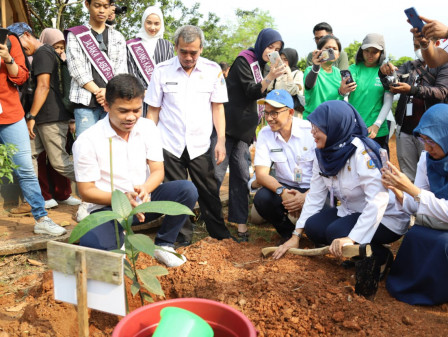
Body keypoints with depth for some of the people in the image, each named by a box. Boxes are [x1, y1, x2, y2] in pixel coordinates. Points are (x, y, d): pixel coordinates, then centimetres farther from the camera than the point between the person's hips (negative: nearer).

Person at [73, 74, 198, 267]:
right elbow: (86, 191, -12)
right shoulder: (87, 142, -15)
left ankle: (163, 246, -2)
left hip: (143, 200, 4)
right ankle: (121, 240, 5)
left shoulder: (147, 128, -2)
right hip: (107, 207, -3)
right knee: (92, 244, -35)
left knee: (187, 190, -22)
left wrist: (145, 189, -26)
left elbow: (158, 170, -2)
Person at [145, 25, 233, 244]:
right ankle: (182, 236, 24)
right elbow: (153, 111, 4)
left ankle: (219, 232, 25)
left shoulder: (213, 70, 2)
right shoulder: (161, 71, 1)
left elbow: (218, 107, 5)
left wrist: (221, 140, -1)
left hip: (200, 144, 0)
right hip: (169, 144, 0)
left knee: (209, 191, 6)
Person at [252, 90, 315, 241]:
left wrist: (306, 196, -29)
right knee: (261, 199, -27)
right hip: (286, 187, 3)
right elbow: (261, 174, -9)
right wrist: (282, 191, -28)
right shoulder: (265, 134, -2)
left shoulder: (311, 130, -11)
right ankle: (288, 234, 2)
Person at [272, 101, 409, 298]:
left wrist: (352, 238, -41)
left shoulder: (361, 152, -27)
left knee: (336, 232, -29)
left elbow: (379, 199, -34)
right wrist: (296, 236, -5)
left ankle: (379, 257, -2)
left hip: (386, 217, -7)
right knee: (313, 226, -15)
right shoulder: (323, 154, -4)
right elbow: (314, 196, -2)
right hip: (351, 211, 7)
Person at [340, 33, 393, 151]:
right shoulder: (354, 69, 5)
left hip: (378, 131, 0)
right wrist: (342, 91, -35)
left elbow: (388, 102, 1)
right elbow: (349, 88, -11)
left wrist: (377, 125, -12)